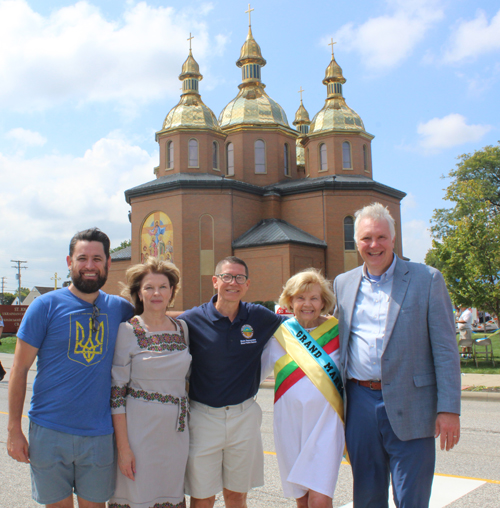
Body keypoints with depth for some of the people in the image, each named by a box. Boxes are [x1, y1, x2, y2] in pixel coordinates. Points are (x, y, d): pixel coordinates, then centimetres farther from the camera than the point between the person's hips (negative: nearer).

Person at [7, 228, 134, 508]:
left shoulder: (118, 307, 3)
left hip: (99, 433, 2)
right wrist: (14, 429, -5)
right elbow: (19, 369, -3)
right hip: (49, 431, -2)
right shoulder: (46, 306, -6)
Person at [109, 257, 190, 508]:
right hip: (139, 431, -4)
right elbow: (116, 393, -8)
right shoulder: (127, 331, -7)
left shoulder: (182, 329, 6)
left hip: (176, 432, 4)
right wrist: (123, 447, -12)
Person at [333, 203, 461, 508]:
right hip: (359, 400, 4)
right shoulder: (344, 283, 9)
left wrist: (449, 408, -11)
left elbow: (445, 349, -5)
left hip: (408, 407, -3)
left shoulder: (427, 279, -2)